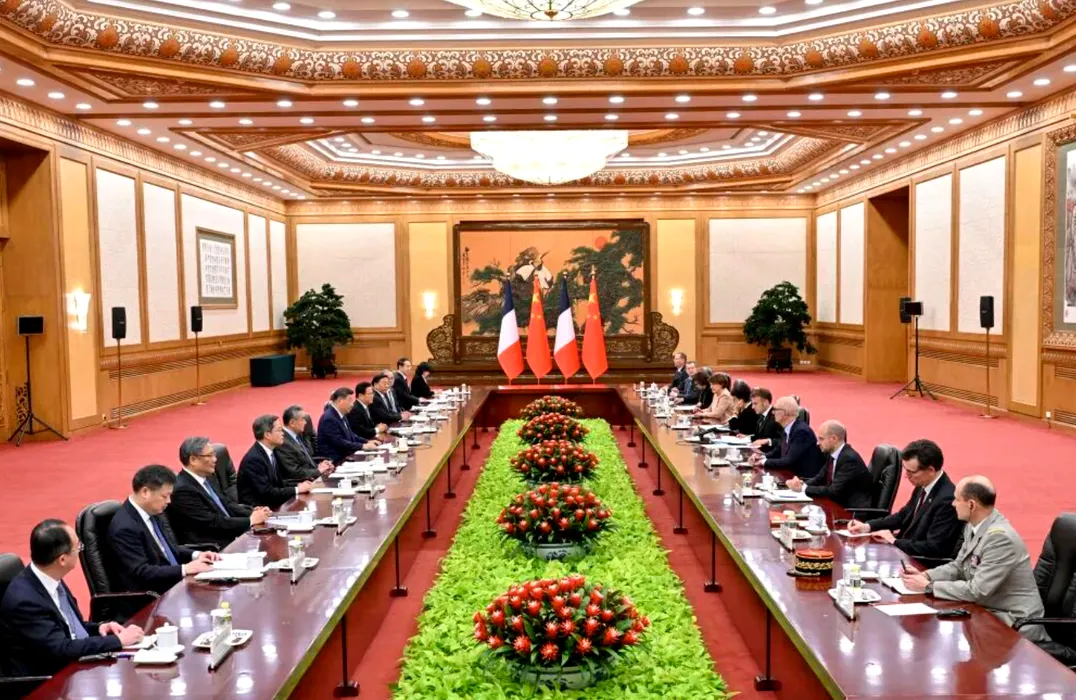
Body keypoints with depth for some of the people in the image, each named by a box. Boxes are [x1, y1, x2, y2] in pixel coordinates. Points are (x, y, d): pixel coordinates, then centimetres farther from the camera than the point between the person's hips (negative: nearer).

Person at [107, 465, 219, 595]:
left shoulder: (152, 513, 6)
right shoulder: (124, 528, -19)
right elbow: (142, 573, -23)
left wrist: (195, 555, -1)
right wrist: (185, 569, -24)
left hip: (176, 581, 8)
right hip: (151, 598, -8)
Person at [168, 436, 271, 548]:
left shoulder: (205, 479, 10)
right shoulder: (183, 490, -17)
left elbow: (227, 504, 12)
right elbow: (212, 523, -19)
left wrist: (253, 513, -6)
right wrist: (250, 520, -13)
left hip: (230, 538, 8)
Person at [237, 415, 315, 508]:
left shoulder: (270, 451, 6)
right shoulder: (254, 459, -19)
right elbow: (267, 492, -21)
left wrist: (298, 485, -4)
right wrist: (297, 489, -16)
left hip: (270, 504, 8)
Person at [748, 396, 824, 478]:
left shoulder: (801, 431, -20)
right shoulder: (789, 429, 7)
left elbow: (789, 462, -23)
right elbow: (778, 452, 16)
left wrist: (765, 462, -14)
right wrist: (762, 456, -2)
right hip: (794, 475, 8)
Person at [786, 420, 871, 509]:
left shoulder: (850, 459, -21)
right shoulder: (831, 454, 4)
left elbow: (834, 491, -24)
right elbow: (820, 478, 11)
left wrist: (804, 488, -18)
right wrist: (802, 484, -9)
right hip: (841, 503, 7)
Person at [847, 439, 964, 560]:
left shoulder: (948, 500, -26)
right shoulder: (923, 486, 0)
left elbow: (934, 548, -25)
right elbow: (903, 516, 14)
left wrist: (894, 541, -17)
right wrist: (868, 526, 2)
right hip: (903, 549, 8)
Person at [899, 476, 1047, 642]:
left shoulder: (1001, 537, -27)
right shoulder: (975, 525, 0)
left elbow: (976, 591, -26)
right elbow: (958, 567, 11)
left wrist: (929, 586, -19)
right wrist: (925, 576, -5)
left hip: (1014, 623, -8)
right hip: (988, 609, 8)